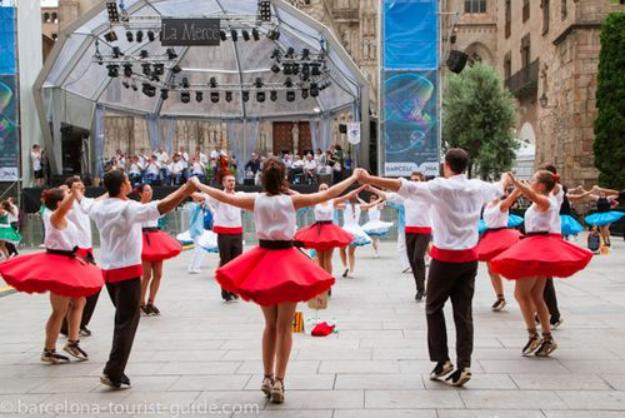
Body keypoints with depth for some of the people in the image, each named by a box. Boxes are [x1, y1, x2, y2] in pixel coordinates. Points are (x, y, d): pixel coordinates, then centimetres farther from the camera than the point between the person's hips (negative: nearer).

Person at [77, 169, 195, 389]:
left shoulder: (99, 207, 5)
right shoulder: (128, 208, -17)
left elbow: (85, 203, 29)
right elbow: (159, 208, -29)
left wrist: (77, 194, 50)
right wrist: (185, 192, -30)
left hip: (108, 270, 8)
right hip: (127, 271, -8)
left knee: (122, 319, 18)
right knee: (127, 322, -3)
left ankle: (115, 371, 21)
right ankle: (113, 373, -8)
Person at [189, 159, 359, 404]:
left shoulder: (255, 201, -3)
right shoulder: (292, 200, -8)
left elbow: (223, 197, 6)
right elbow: (328, 195, -4)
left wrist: (197, 184, 22)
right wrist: (354, 177, 7)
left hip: (263, 260, 3)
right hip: (286, 261, -3)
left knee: (270, 324, 19)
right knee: (284, 328, 4)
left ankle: (267, 377, 21)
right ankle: (278, 381, -1)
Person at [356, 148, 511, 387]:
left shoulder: (440, 187, -12)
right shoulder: (478, 187, 5)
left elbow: (404, 187, -23)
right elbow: (498, 189, 28)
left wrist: (369, 179, -25)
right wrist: (506, 178, 52)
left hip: (445, 257, -5)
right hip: (469, 257, 5)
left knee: (434, 308, 11)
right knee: (463, 312, 6)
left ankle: (442, 361, 9)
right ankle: (463, 367, 5)